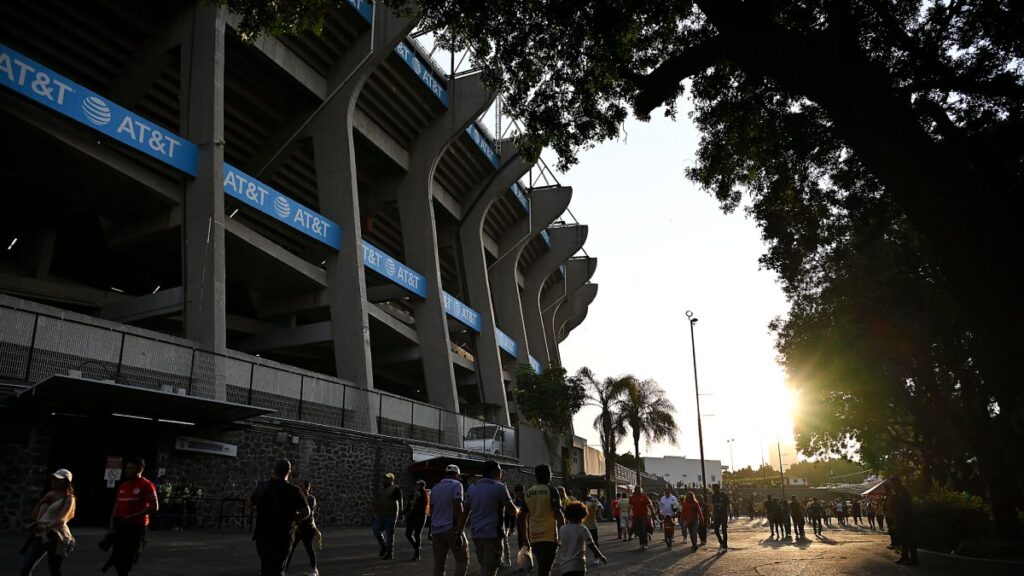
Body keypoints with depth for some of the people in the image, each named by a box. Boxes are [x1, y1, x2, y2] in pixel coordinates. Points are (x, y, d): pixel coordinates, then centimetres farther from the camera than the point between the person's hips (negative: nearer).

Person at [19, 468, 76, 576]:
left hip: (56, 536, -7)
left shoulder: (68, 498, -3)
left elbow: (62, 519, -18)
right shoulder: (49, 495, 17)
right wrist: (42, 501, 4)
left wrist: (46, 526, -35)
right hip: (40, 535, 7)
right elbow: (34, 515, 19)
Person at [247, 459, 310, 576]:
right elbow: (306, 512, -11)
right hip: (282, 538, -4)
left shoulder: (262, 486, -3)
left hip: (262, 535, 4)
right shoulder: (293, 490, -13)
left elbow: (248, 504, 13)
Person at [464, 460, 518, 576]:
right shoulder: (499, 487, -6)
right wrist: (517, 510, 12)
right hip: (493, 533, -6)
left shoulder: (472, 488, 12)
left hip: (475, 533, 6)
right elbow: (511, 509, -8)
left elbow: (466, 512, 10)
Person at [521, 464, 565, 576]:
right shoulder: (551, 491, -6)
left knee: (542, 566, 19)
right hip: (549, 536, -5)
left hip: (534, 537, 5)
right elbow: (558, 514, -14)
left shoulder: (528, 493, 9)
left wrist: (525, 538, 18)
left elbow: (522, 517, 11)